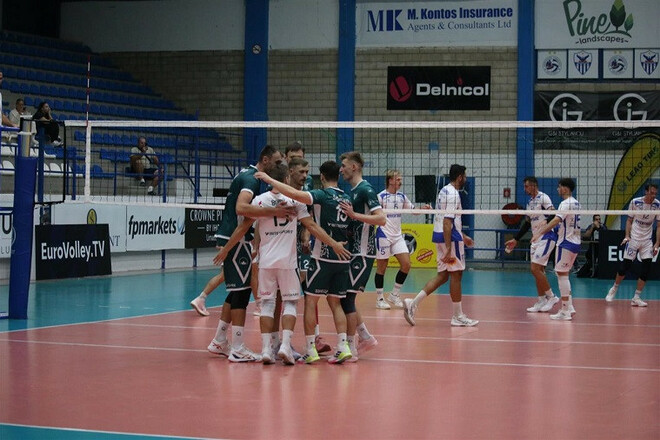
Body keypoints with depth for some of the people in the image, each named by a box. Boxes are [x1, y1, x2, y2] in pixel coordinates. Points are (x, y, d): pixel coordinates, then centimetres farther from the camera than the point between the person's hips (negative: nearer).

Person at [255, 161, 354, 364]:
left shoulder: (323, 195, -9)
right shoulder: (346, 198, 10)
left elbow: (295, 194, -23)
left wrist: (270, 179, -16)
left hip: (323, 257, -6)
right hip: (342, 257, 6)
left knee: (310, 301, 2)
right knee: (335, 303, 13)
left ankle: (310, 350, -1)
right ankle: (343, 347, 2)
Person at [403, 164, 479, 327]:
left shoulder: (445, 191, 16)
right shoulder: (452, 194, -16)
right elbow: (447, 223, -22)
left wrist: (463, 236, 33)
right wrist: (448, 250, -24)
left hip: (440, 236, 10)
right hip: (450, 238, -10)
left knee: (442, 275, 11)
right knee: (456, 275, -1)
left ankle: (413, 303, 3)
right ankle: (458, 317, 6)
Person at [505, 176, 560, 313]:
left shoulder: (543, 198, -9)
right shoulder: (530, 202, 17)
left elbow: (554, 214, -20)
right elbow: (527, 223, 24)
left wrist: (546, 221, -39)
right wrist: (515, 240, 24)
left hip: (546, 237, -9)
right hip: (536, 239, 9)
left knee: (535, 268, -14)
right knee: (538, 270, 6)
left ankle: (551, 297, -4)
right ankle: (541, 301, 10)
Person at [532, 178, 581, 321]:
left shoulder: (566, 204, -15)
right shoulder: (576, 203, 13)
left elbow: (556, 221, -28)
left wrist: (540, 233, -33)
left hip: (566, 243, -9)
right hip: (575, 242, 9)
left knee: (562, 274, -6)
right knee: (563, 275, 16)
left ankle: (565, 311, -7)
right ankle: (570, 307, 15)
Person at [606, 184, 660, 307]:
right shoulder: (635, 202, -7)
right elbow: (629, 220, 4)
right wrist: (627, 236, -8)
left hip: (647, 241, 2)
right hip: (633, 239, -2)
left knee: (646, 268, -8)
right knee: (625, 266, -3)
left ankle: (636, 298, 0)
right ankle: (614, 289, 22)